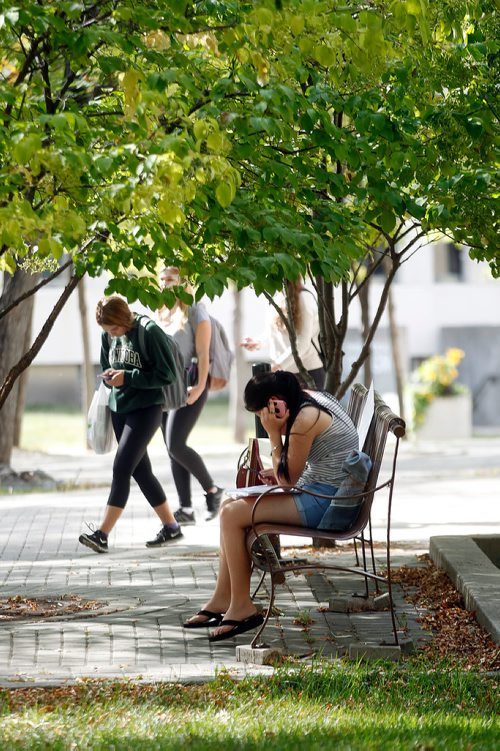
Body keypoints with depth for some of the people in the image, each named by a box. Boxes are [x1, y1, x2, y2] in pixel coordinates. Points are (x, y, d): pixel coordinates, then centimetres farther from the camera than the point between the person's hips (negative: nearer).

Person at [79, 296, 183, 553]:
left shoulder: (149, 332, -16)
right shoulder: (108, 336, 3)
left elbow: (167, 374, -14)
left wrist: (127, 377, -21)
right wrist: (109, 376, -8)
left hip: (146, 409, -7)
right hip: (119, 408, 7)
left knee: (122, 468, -14)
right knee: (140, 471, 10)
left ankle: (102, 534, -16)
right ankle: (171, 526, 20)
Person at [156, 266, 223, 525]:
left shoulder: (195, 311, -4)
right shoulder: (162, 315, 16)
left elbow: (203, 353, -10)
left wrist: (199, 387, -18)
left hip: (188, 384, -8)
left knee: (175, 444, -17)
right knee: (173, 449, 4)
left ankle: (212, 490, 0)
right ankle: (185, 509, 7)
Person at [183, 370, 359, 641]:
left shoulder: (304, 420, -21)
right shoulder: (309, 399, 9)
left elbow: (288, 480, -14)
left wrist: (274, 434, -13)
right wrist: (279, 473, 8)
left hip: (326, 502, -11)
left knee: (232, 514, -14)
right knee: (229, 504, 11)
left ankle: (241, 607, -6)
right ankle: (223, 598, 12)